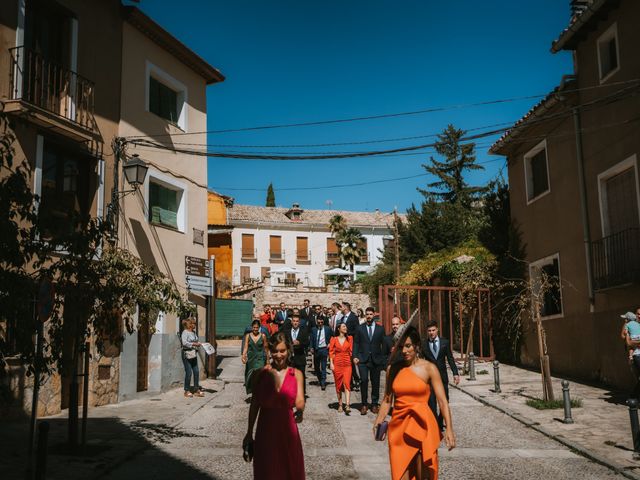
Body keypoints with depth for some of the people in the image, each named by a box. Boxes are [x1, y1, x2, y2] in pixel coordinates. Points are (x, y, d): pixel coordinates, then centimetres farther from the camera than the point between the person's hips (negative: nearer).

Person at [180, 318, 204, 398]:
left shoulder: (194, 332, 15)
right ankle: (187, 391, 8)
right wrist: (194, 344, -21)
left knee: (196, 372, 6)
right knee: (189, 372, -4)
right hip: (187, 354, -8)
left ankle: (196, 390, 15)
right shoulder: (185, 332, -11)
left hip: (194, 354, 8)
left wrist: (198, 344, 9)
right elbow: (184, 343, -22)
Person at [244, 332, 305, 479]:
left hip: (287, 428, 0)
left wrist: (300, 410, -35)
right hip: (265, 429, 0)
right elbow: (254, 404, 3)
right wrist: (249, 433, 6)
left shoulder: (296, 374, -2)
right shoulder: (261, 373, -2)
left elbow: (300, 402, -12)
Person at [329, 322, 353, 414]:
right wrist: (331, 363, -6)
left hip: (347, 364, 0)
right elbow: (331, 352, 2)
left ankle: (347, 405, -19)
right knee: (338, 385, 6)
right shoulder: (334, 339, 4)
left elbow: (351, 351, 10)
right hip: (337, 364, 0)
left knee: (347, 383, -13)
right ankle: (340, 405, 17)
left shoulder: (349, 338, 8)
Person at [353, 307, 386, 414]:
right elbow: (356, 343, 7)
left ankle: (374, 404, 19)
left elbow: (384, 344, 7)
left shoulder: (380, 329, 8)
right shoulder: (360, 328, 8)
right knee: (364, 380, -12)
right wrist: (355, 356, -4)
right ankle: (364, 404, -1)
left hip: (376, 359, 1)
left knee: (375, 382, 5)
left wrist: (383, 359, 1)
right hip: (363, 359, -1)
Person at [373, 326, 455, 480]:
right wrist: (378, 422, -4)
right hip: (398, 426, 2)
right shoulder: (393, 368, 5)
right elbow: (387, 399, 10)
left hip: (422, 425, -2)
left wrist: (449, 429, -18)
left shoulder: (429, 368, -4)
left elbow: (442, 401, -8)